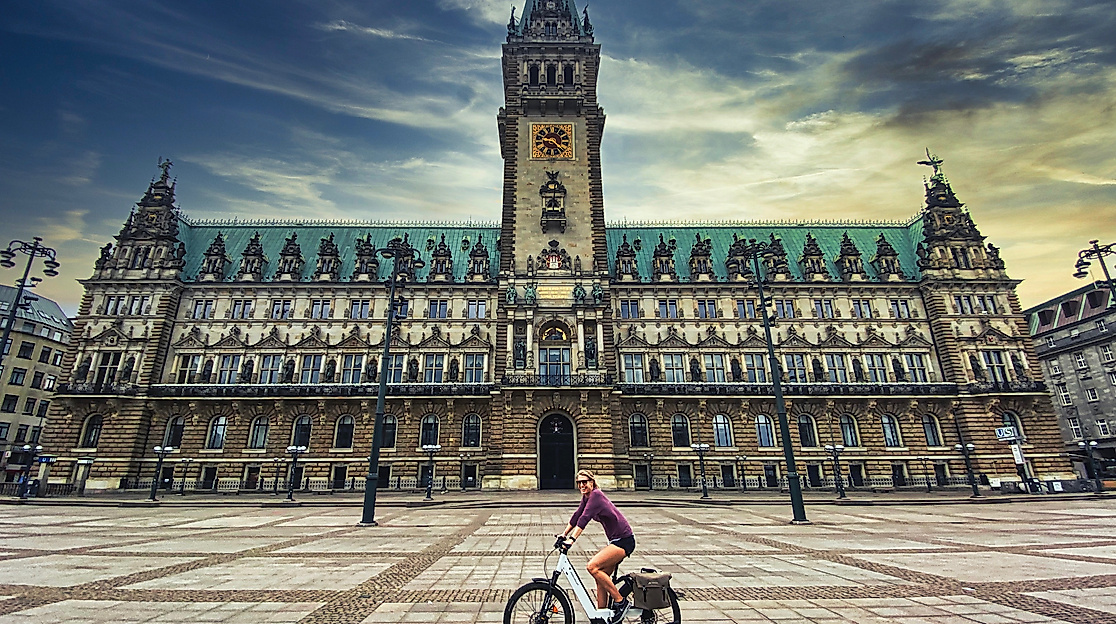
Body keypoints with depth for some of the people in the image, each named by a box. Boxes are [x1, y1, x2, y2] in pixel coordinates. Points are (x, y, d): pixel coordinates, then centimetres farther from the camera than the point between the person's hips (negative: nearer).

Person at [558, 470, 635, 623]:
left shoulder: (596, 494, -18)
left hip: (624, 540, -9)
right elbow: (577, 515, 16)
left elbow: (584, 518, -27)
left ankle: (621, 601, -10)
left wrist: (572, 539, -31)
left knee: (593, 566, -20)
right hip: (615, 540, 10)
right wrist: (564, 534, 13)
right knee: (601, 579, 7)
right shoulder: (587, 496, 9)